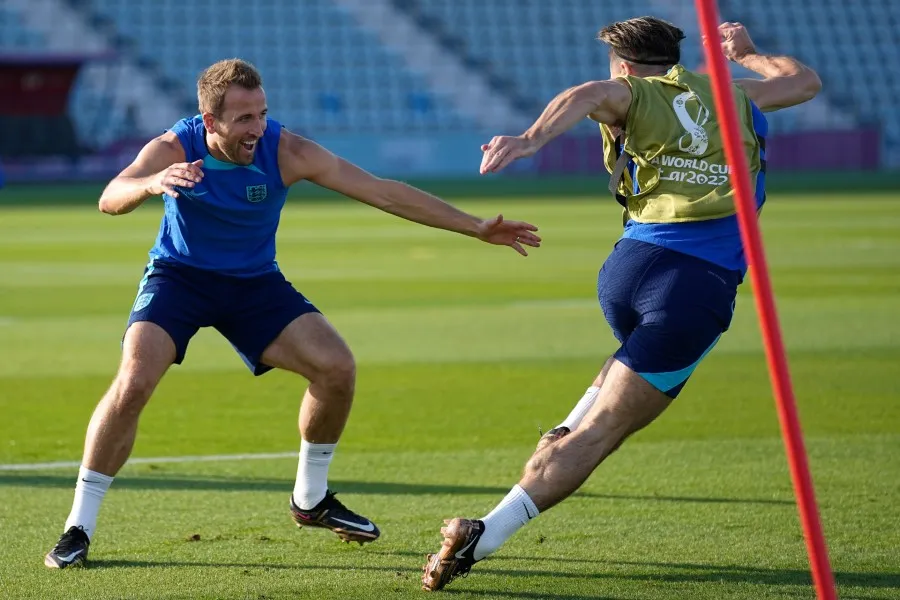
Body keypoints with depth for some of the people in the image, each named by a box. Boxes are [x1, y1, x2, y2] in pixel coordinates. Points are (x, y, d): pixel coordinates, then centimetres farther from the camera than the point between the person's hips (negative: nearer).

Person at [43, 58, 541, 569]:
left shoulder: (285, 152, -20)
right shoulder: (175, 149, -24)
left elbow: (383, 192, -17)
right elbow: (110, 200, -41)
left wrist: (476, 228, -19)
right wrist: (151, 184, -65)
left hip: (254, 282, 3)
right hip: (178, 277, -3)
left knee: (337, 367, -12)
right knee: (133, 384, -24)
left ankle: (311, 499, 12)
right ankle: (78, 529, -12)